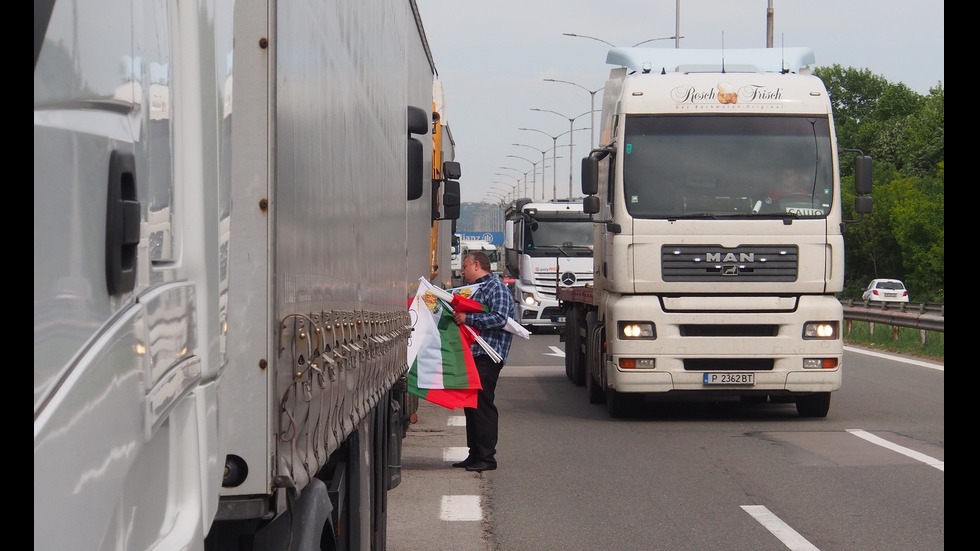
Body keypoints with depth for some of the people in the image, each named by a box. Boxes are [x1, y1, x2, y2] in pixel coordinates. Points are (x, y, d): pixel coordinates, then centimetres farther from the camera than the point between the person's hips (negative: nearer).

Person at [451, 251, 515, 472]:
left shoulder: (497, 288, -7)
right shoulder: (476, 289, 23)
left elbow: (499, 319, -20)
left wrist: (468, 318, -22)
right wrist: (457, 315, 15)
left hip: (488, 356, -10)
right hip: (472, 354, 10)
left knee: (482, 404, -11)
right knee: (470, 404, 9)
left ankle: (486, 456, -9)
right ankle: (475, 454, 14)